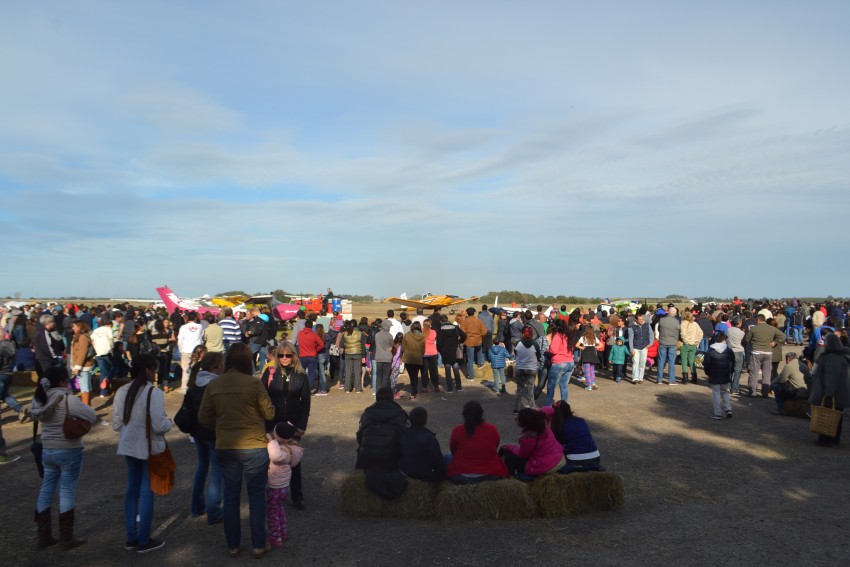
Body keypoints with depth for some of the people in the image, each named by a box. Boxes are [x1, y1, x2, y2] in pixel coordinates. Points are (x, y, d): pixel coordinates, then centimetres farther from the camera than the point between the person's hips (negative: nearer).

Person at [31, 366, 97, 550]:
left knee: (46, 490, 16)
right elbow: (92, 416, -16)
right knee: (67, 492, 3)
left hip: (47, 450, 7)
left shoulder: (39, 399, 0)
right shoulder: (68, 400, -19)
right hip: (69, 451, -6)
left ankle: (43, 536, 25)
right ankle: (66, 538, 13)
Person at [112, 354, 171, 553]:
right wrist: (169, 422, 0)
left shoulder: (122, 391, 1)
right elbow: (160, 426, -21)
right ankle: (144, 541, 13)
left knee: (132, 490, 17)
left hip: (129, 447, 7)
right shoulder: (154, 393, -19)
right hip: (149, 449, -6)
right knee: (147, 492, 4)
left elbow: (116, 424, 5)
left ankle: (131, 538, 26)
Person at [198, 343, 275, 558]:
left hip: (225, 448, 3)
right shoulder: (254, 383, -15)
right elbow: (269, 413, -9)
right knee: (257, 496, 11)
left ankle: (233, 545, 26)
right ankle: (259, 545, 18)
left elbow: (203, 417, 2)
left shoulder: (213, 385, -4)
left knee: (231, 496, 16)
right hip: (254, 447, -3)